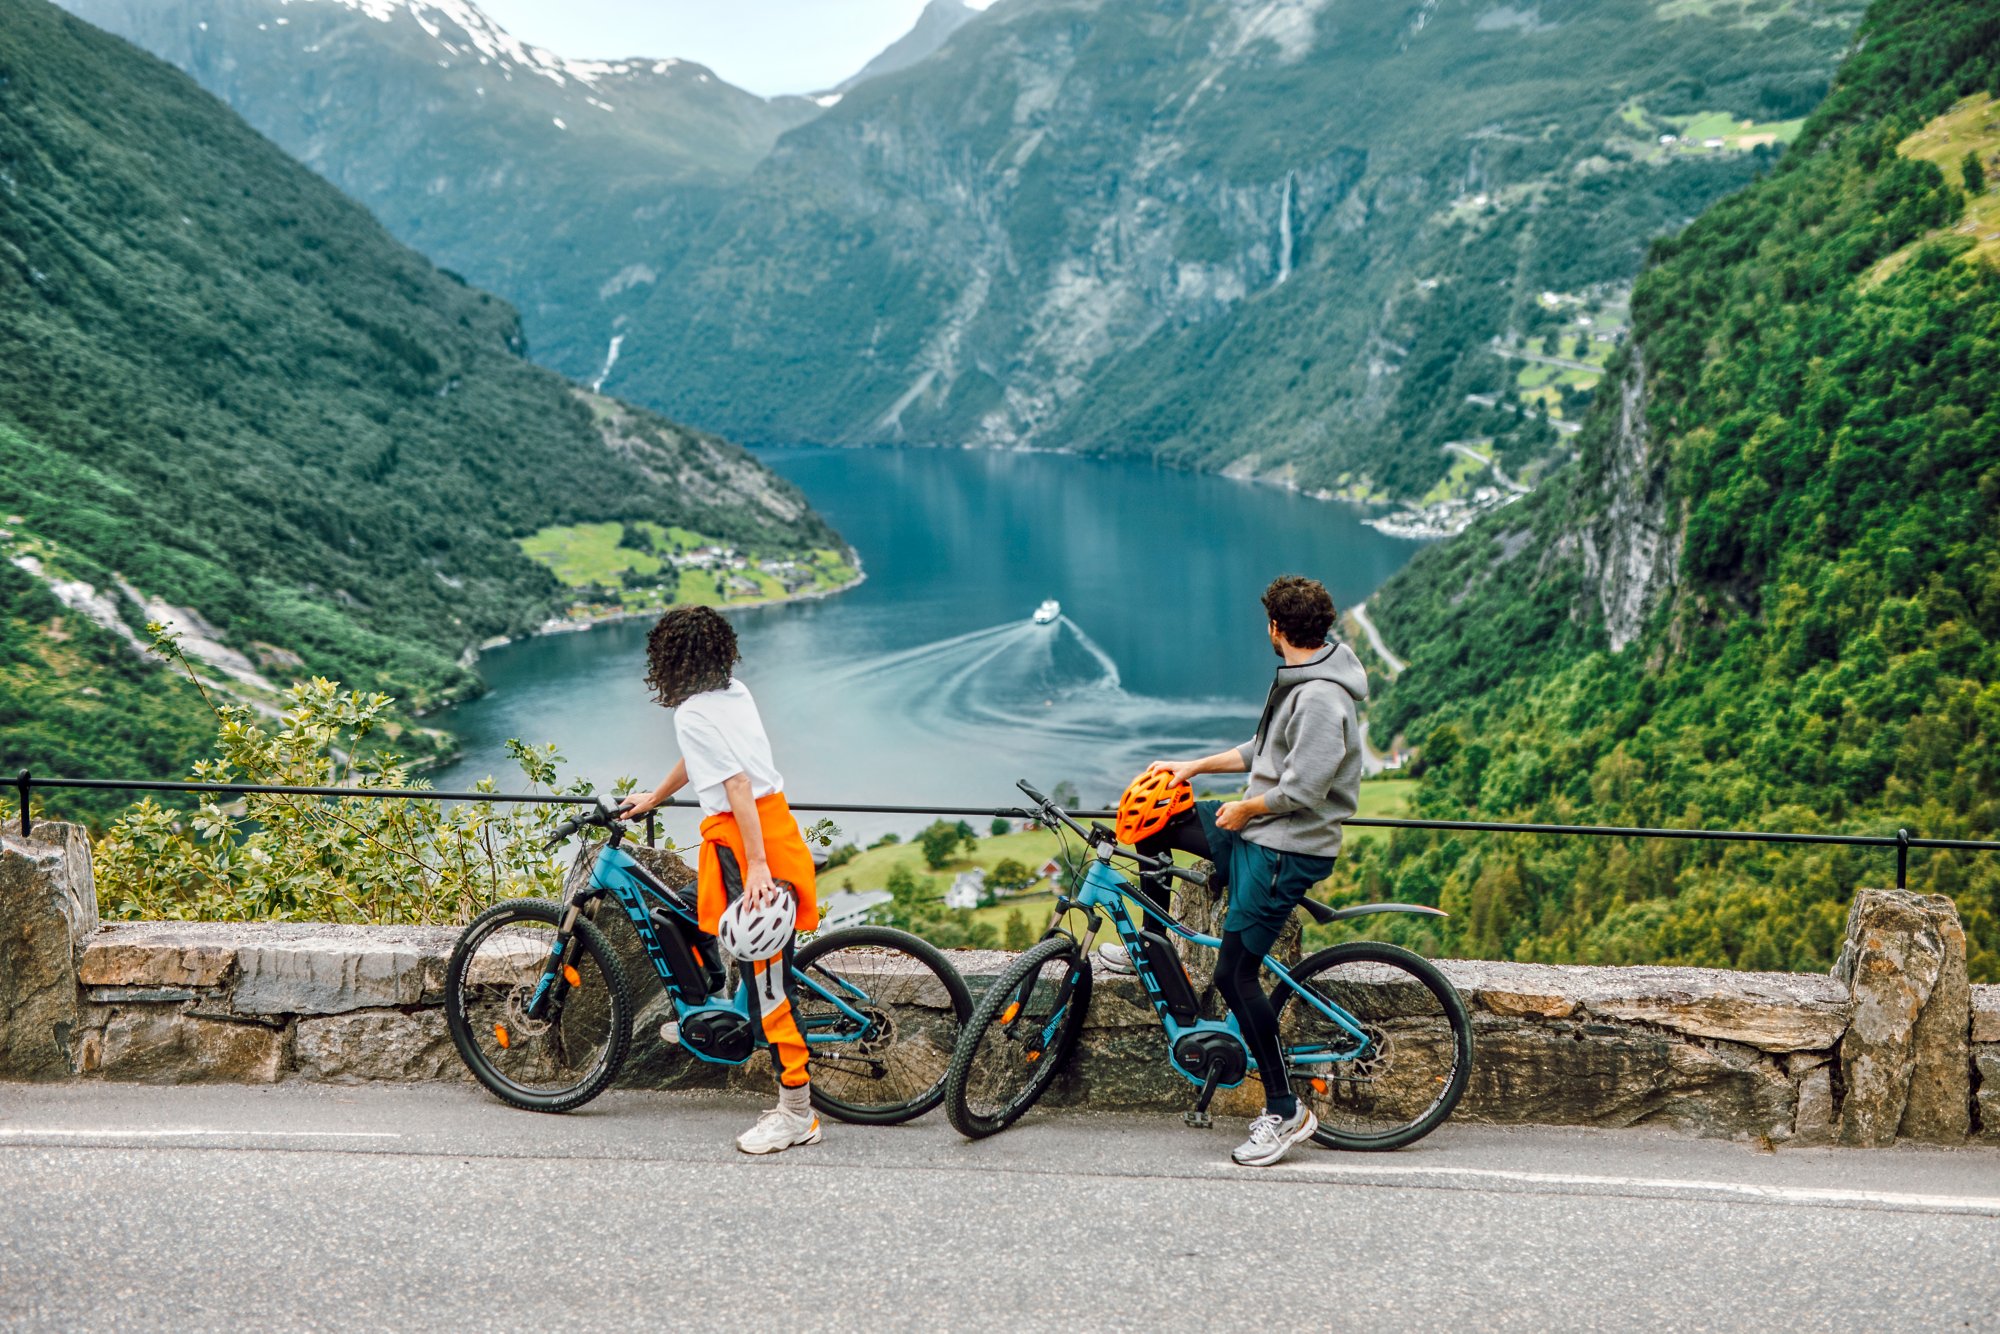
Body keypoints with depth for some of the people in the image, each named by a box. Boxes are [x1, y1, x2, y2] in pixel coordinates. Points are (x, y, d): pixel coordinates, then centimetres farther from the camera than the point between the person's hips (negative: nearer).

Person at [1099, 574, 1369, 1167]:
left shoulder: (1321, 699, -24)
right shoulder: (1298, 680, 9)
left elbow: (1303, 789, -27)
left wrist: (1245, 809, -12)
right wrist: (1196, 766, 18)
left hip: (1287, 851, -10)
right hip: (1259, 832, 10)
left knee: (1234, 973, -10)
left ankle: (1285, 1111, -1)